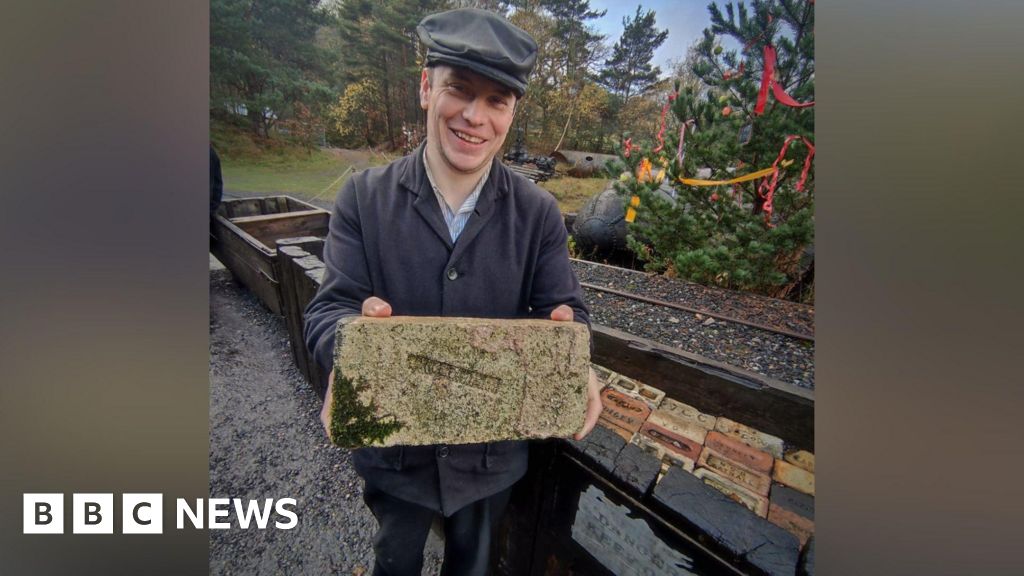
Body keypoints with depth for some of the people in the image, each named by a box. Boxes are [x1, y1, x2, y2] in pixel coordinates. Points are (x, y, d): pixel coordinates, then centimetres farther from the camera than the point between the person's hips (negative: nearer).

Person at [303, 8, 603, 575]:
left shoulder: (539, 213, -10)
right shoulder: (364, 197, -11)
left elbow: (565, 309, -10)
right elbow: (330, 307, -14)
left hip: (494, 450, 1)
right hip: (392, 445, 1)